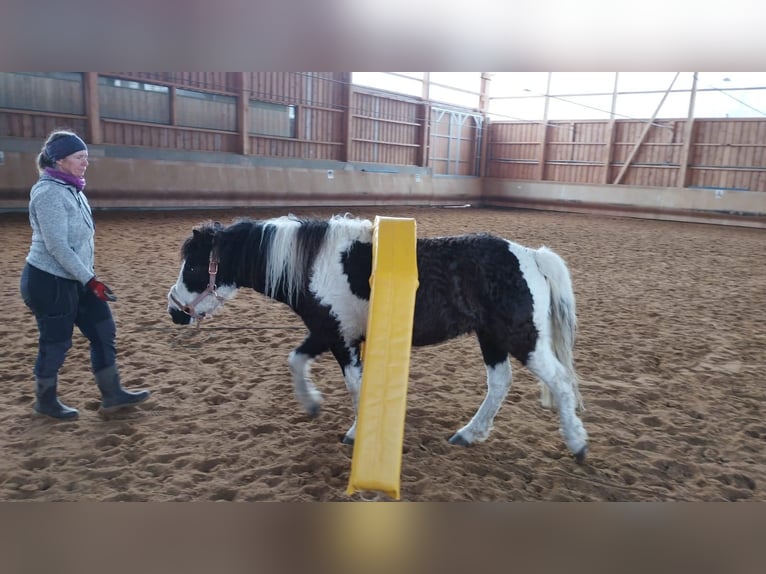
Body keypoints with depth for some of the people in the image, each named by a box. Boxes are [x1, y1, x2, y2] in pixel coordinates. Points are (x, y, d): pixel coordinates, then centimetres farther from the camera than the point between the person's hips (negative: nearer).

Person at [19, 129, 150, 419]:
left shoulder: (70, 189, 10)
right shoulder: (49, 192, -19)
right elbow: (56, 245, -24)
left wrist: (88, 277, 21)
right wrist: (90, 280, -24)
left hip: (74, 279, 9)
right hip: (49, 281, -9)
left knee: (104, 331, 9)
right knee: (56, 342, 5)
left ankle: (112, 395, 19)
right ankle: (45, 400, 27)